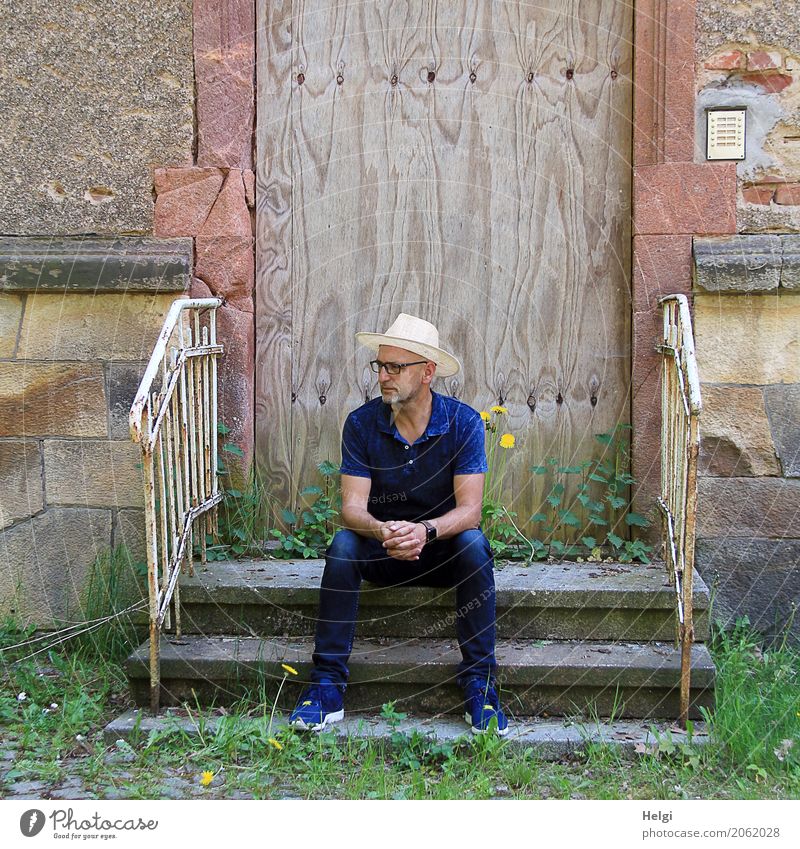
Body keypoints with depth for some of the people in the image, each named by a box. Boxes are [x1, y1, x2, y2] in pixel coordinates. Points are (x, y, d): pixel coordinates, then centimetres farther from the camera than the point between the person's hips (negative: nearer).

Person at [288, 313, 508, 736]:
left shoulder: (463, 422, -14)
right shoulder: (362, 423, -10)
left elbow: (469, 509, -20)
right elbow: (352, 506, -17)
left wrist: (425, 530, -42)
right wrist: (381, 532, -40)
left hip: (443, 550, -1)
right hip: (382, 554, 1)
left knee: (473, 545, -32)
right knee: (343, 544, -29)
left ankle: (479, 684, -24)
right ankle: (327, 684, -25)